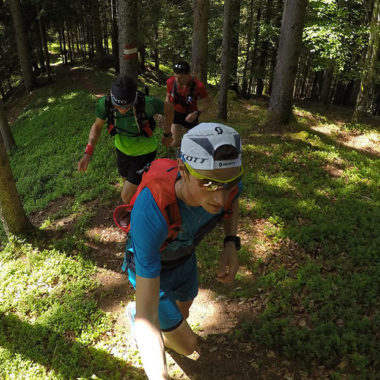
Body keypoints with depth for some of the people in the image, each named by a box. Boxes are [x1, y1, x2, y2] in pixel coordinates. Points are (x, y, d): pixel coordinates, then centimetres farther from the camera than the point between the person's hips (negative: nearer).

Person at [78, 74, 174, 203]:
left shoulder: (146, 103, -36)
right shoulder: (105, 103, -26)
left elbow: (168, 108, -15)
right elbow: (97, 126, -7)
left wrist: (167, 135, -2)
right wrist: (87, 153, -20)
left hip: (144, 152, -4)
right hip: (122, 150, 4)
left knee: (127, 198, -4)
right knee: (127, 180, 30)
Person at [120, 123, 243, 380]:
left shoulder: (228, 182, -32)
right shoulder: (150, 210, -48)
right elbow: (147, 312, -42)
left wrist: (231, 245, -16)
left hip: (185, 257, 5)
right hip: (150, 267, -4)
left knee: (181, 315, 27)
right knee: (187, 345, 5)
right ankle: (134, 314, 35)